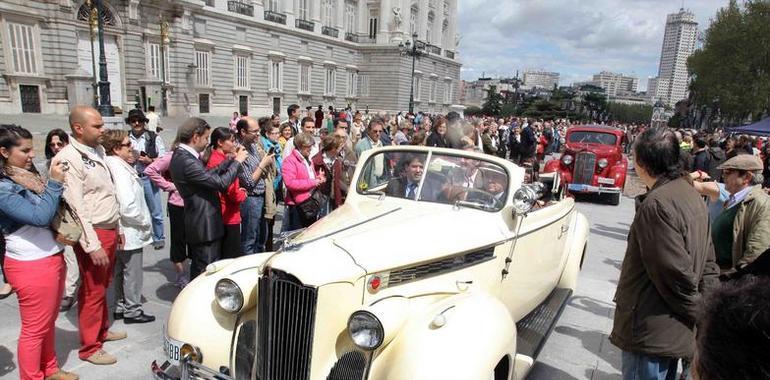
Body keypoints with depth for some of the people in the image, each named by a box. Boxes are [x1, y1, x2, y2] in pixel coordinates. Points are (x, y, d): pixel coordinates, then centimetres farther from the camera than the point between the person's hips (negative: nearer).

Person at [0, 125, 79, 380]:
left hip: (52, 258, 9)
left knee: (48, 322, 21)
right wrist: (55, 183, -22)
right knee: (34, 329, 6)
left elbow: (52, 208, 20)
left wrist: (57, 182, 4)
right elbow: (40, 217, -24)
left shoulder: (30, 176, 8)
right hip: (31, 266, -8)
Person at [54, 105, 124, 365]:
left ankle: (102, 330, 37)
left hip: (109, 230, 8)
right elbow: (75, 206, -21)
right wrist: (92, 245, -21)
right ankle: (89, 348, 17)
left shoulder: (98, 151, 9)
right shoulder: (68, 158, -17)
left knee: (104, 287, 21)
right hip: (93, 234, -8)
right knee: (92, 292, 3)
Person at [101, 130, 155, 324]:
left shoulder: (114, 166, 6)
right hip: (130, 233, -9)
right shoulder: (120, 171, -22)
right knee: (133, 274, 5)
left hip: (120, 232, 9)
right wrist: (145, 222, -15)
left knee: (120, 271, 20)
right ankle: (132, 311, 17)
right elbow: (128, 206, -27)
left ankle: (120, 307, 33)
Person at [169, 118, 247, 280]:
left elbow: (209, 174, 9)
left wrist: (231, 159, 5)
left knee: (198, 270, 22)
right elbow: (221, 182, -24)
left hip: (197, 224, 10)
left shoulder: (181, 155, 7)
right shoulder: (186, 161, -24)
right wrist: (237, 161, -11)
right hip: (206, 226, -10)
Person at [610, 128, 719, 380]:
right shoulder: (691, 195, 7)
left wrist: (698, 316, -9)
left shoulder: (657, 204, -24)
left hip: (650, 333, -9)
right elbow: (707, 263, 10)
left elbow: (676, 272, -24)